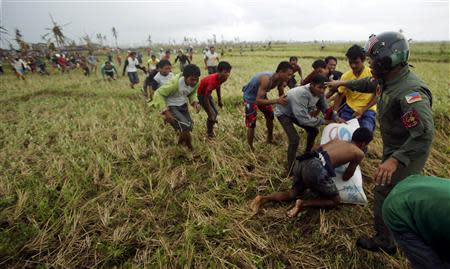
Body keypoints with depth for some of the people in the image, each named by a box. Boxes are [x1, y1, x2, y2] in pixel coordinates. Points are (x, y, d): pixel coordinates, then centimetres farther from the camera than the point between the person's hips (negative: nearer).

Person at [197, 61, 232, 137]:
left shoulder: (221, 78, -15)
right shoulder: (213, 81, -39)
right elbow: (206, 98, -35)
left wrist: (219, 99, 15)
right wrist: (211, 114, -33)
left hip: (207, 93, 8)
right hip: (201, 94, -8)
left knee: (215, 113, 11)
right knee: (212, 114, -12)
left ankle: (210, 129, 33)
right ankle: (209, 132, 12)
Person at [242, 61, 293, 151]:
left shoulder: (280, 80, -17)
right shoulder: (266, 79, -40)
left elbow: (281, 95, -4)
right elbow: (258, 101, -45)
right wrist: (276, 101, -52)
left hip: (261, 95, 8)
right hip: (250, 96, -8)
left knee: (270, 116, 17)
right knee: (251, 124, -9)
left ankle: (270, 139, 38)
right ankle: (250, 148, 7)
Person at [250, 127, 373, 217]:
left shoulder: (337, 140, 31)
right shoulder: (359, 153, 17)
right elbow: (345, 177, 23)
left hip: (301, 162, 7)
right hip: (316, 168, -6)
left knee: (294, 194, 27)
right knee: (335, 200, 18)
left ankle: (263, 198, 7)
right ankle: (303, 204, -1)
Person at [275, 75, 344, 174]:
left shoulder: (318, 93, -17)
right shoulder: (301, 95, -40)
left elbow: (325, 108, -1)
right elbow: (303, 119, -39)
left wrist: (336, 118, -16)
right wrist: (323, 121, -30)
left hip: (297, 113, 8)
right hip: (283, 113, -8)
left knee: (314, 131, 11)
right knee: (295, 140, -20)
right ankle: (290, 170, -5)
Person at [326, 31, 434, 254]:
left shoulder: (410, 91, -32)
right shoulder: (387, 80, -3)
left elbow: (424, 133, -38)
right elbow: (368, 84, 21)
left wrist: (394, 160, -44)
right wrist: (343, 83, 32)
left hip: (407, 153, -9)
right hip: (394, 147, 9)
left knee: (385, 196, 3)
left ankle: (384, 243, 23)